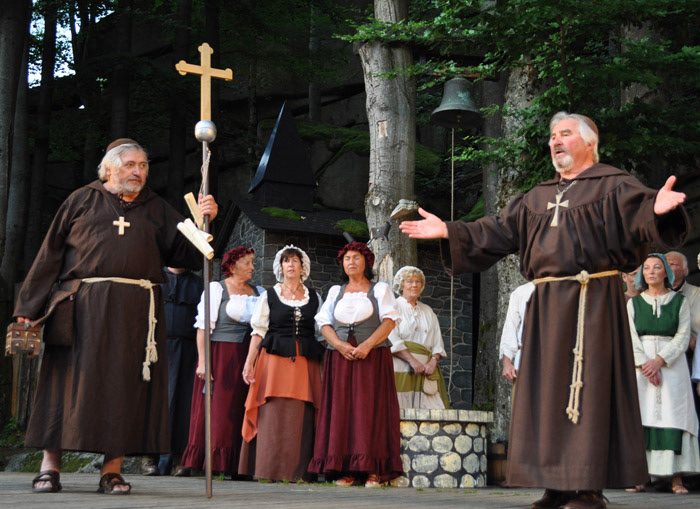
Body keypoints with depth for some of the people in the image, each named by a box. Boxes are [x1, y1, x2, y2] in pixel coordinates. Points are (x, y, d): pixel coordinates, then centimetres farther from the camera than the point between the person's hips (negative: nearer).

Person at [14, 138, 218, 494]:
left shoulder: (156, 209, 19)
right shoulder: (82, 200, 13)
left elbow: (186, 255, 10)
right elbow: (51, 254, 9)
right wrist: (28, 305, 3)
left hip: (136, 312, 2)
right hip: (82, 307, -2)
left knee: (124, 386, -1)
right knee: (70, 382, -4)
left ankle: (112, 470, 4)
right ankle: (50, 466, 2)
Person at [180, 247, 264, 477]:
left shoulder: (258, 292, 16)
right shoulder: (216, 288, 3)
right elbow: (203, 326, -3)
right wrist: (202, 360, -13)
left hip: (247, 358, 4)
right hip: (220, 355, -4)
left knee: (240, 410, 0)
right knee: (217, 407, -6)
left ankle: (236, 466, 1)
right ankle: (212, 463, -4)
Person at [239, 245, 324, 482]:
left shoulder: (314, 298, 15)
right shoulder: (269, 296, 11)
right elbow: (258, 332, 6)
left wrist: (322, 367, 6)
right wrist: (249, 363, -4)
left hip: (305, 362, 1)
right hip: (274, 360, -1)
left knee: (301, 417, -4)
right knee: (273, 415, -7)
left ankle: (298, 471, 0)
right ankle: (271, 471, -4)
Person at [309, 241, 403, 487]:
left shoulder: (380, 289, 11)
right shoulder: (335, 291, 19)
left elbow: (389, 321, -1)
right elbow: (324, 323, 9)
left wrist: (367, 345, -15)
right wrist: (340, 345, -9)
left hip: (373, 357, -3)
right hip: (340, 357, 3)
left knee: (371, 409, -9)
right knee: (340, 410, -4)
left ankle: (373, 470, -11)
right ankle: (345, 470, -5)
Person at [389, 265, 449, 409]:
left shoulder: (427, 311, 24)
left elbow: (437, 342, 17)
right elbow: (392, 340, -7)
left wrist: (433, 361, -3)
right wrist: (412, 360, -15)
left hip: (425, 369, 5)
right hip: (402, 368, -5)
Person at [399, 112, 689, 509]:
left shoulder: (613, 186, 1)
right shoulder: (538, 197, 21)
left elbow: (639, 210, -17)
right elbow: (498, 232, 20)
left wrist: (657, 208, -40)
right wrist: (448, 232, 12)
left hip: (592, 300, -6)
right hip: (547, 304, 7)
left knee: (590, 387, -6)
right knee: (549, 389, 6)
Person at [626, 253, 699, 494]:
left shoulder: (680, 301, 7)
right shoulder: (634, 303, 11)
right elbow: (631, 338, 1)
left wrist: (659, 361, -14)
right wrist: (644, 365, -14)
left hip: (671, 364, -1)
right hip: (640, 365, 1)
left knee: (673, 417, -7)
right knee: (639, 417, -7)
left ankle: (676, 478, -8)